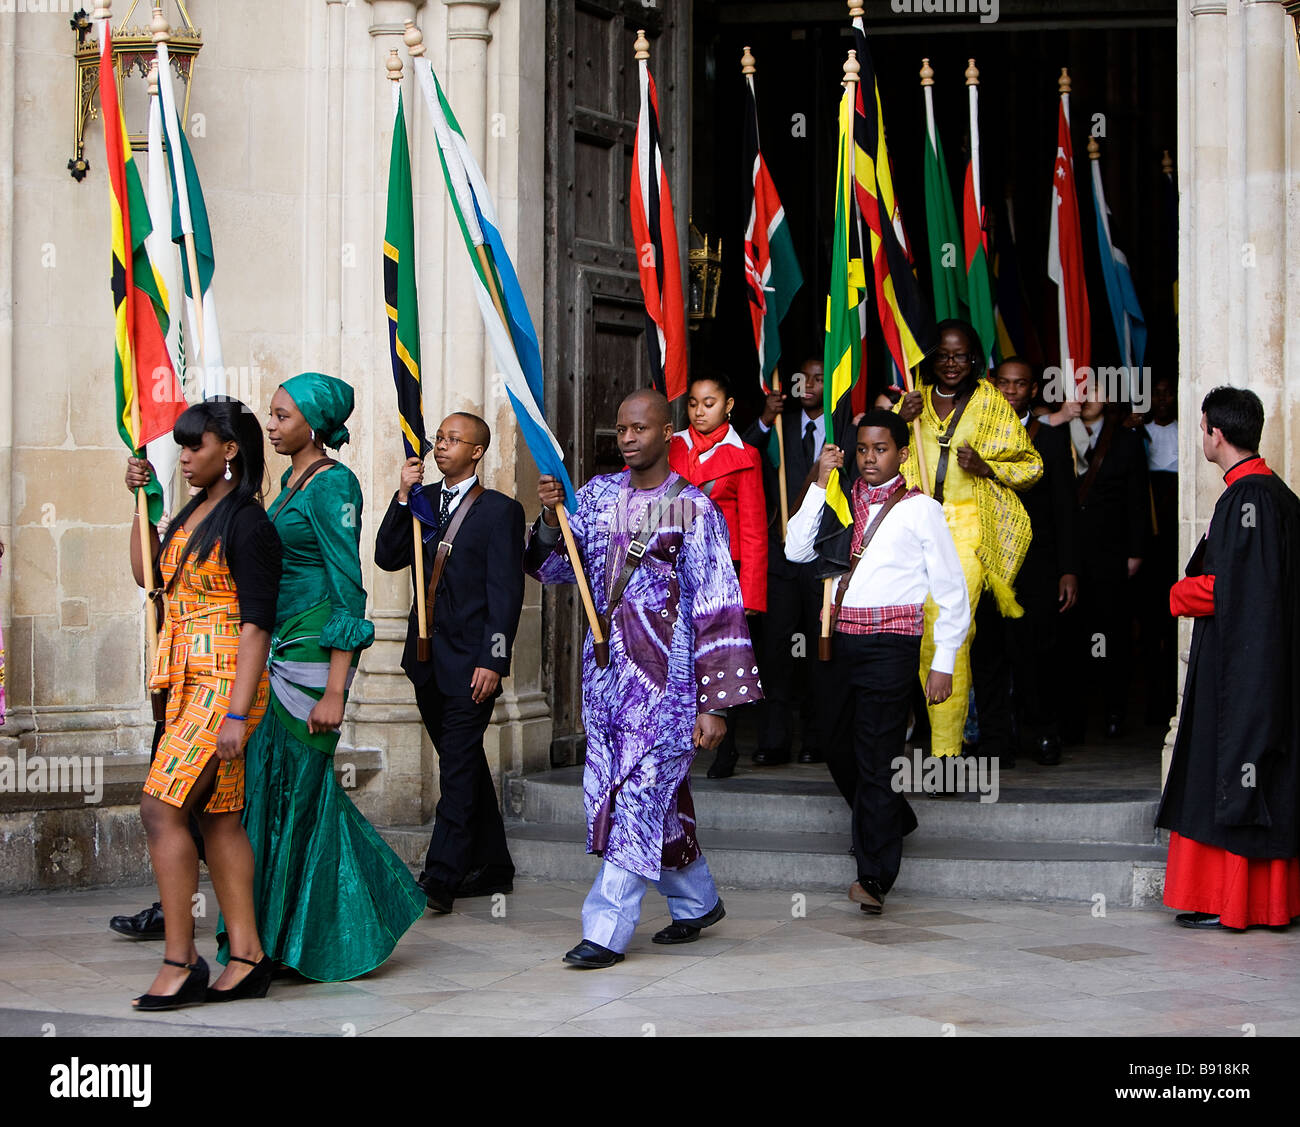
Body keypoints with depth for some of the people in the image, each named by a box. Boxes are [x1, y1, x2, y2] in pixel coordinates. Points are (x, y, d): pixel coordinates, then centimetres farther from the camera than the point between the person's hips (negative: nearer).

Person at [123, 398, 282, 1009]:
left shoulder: (247, 524, -12)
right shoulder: (193, 513, 14)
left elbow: (256, 625, -16)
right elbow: (148, 574, 27)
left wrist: (236, 714, -21)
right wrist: (141, 500, 17)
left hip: (224, 680, -9)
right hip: (187, 681, 9)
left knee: (161, 808, -13)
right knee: (216, 815, 7)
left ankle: (179, 960, -9)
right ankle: (247, 958, 10)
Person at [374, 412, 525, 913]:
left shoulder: (500, 511, -4)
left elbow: (506, 591, -9)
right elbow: (387, 557, 4)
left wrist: (493, 660, -16)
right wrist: (403, 496, -5)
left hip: (470, 662, -7)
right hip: (428, 660, 7)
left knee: (458, 768, -9)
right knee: (464, 764, 14)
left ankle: (439, 879, -12)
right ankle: (491, 867, 23)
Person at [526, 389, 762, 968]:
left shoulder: (693, 509, -6)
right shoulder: (599, 494, 10)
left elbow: (718, 610, -8)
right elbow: (554, 567, 7)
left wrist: (714, 703, -13)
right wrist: (551, 520, -15)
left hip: (665, 674, -6)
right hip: (605, 668, 6)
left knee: (641, 794, -8)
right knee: (636, 794, 11)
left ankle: (607, 929, -6)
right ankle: (697, 902, 29)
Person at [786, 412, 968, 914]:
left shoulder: (920, 509, 3)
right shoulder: (842, 502, 16)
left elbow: (952, 590, 3)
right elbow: (796, 551, 3)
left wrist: (943, 663, -2)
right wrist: (820, 484, -1)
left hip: (890, 644, -5)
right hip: (841, 642, 5)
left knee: (875, 757, -8)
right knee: (839, 750, 11)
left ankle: (875, 877, -5)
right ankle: (894, 822, 37)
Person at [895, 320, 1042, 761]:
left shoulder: (990, 403, 4)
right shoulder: (916, 401, 13)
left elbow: (1032, 465, 7)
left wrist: (986, 467, -11)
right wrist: (900, 421, -5)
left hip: (968, 527, -4)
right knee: (927, 634, 3)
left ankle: (946, 747, -16)